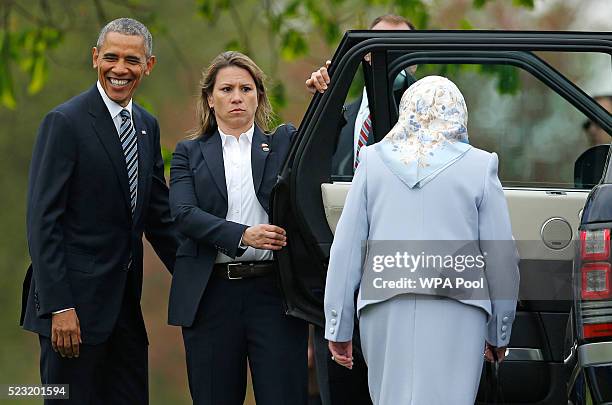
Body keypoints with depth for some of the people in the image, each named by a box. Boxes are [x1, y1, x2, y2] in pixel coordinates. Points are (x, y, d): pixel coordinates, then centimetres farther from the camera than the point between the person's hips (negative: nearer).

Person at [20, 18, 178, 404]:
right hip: (76, 302, -7)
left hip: (126, 304, 7)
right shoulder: (65, 122, -10)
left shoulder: (147, 126, 12)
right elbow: (43, 221, -14)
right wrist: (59, 307, -19)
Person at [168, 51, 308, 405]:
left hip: (274, 292, 0)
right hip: (211, 294, 0)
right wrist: (242, 236, -18)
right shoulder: (190, 153, 11)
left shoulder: (286, 143, 14)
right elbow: (184, 213, -5)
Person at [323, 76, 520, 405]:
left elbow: (345, 249, 8)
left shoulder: (373, 162, 9)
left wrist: (338, 327, 13)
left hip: (384, 312, 2)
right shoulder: (479, 167, 4)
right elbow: (501, 257, 5)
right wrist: (499, 334, 16)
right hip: (455, 315, -2)